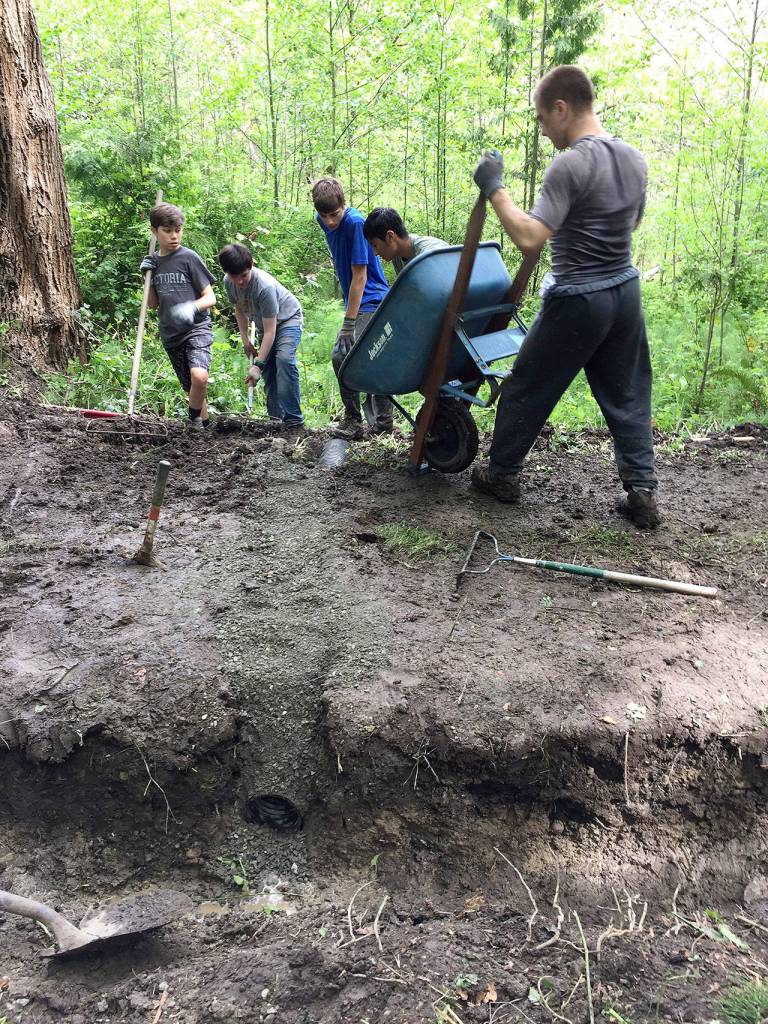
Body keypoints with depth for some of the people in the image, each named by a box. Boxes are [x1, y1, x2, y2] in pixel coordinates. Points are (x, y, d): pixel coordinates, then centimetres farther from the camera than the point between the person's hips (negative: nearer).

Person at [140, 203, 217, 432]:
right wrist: (148, 277, -1)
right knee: (190, 388, 10)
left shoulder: (189, 258, -6)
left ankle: (194, 419, -7)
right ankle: (204, 425, 28)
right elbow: (152, 304, 14)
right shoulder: (154, 262, 9)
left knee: (199, 377, -29)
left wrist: (192, 307, -28)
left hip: (196, 329, -5)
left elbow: (210, 297, -7)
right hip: (171, 335, 5)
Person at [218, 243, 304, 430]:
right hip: (264, 324, 7)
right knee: (268, 369, 0)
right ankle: (276, 418, 6)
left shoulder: (265, 286, -37)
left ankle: (293, 418, -28)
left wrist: (257, 364, -36)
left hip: (288, 318, -7)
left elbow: (270, 331, -34)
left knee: (284, 359, -27)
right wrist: (245, 340, 1)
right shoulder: (228, 282, -17)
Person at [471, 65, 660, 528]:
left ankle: (503, 473, 24)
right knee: (628, 395, 13)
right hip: (626, 291, 7)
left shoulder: (570, 165, -20)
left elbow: (529, 238, -28)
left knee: (528, 387, 10)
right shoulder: (634, 159, 6)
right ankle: (643, 492, 11)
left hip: (578, 302, -7)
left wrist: (494, 189, -19)